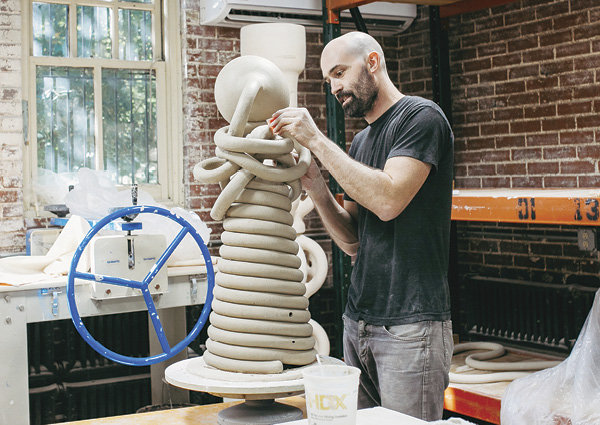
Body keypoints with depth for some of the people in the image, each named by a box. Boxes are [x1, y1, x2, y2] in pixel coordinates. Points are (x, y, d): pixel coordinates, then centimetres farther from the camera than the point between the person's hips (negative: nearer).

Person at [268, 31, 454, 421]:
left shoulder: (421, 117, -5)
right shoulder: (360, 142, 18)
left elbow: (389, 200, -20)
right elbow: (353, 241, 14)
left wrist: (316, 140, -15)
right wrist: (316, 186, -2)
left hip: (411, 325, -7)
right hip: (358, 322, 8)